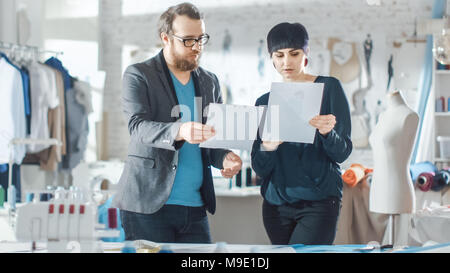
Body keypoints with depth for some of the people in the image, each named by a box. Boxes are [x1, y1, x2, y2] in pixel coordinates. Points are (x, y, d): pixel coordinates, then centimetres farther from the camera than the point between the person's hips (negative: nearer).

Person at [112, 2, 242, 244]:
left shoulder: (209, 82, 16)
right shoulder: (138, 75, -1)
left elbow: (214, 138, 18)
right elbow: (138, 126, -16)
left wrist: (224, 158, -7)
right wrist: (179, 131, -36)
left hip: (195, 206, 5)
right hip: (148, 204, -5)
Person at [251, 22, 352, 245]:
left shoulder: (329, 88, 2)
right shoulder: (265, 102, 11)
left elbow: (342, 153, -5)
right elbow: (259, 169, 4)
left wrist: (327, 133, -26)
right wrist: (267, 148, -18)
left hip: (319, 202, -4)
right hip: (276, 204, 4)